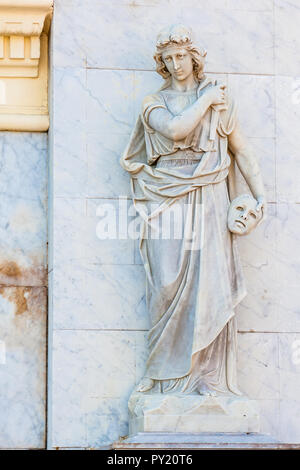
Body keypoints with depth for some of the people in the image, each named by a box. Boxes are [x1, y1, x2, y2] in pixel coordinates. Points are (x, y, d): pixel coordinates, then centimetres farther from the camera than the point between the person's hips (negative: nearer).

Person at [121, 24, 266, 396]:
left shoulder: (219, 98, 13)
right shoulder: (154, 103, 11)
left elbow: (241, 150, 14)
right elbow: (175, 130, -12)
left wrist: (259, 196, 5)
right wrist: (205, 101, -2)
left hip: (208, 198, 0)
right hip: (167, 200, 0)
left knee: (209, 281, -8)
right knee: (168, 284, -8)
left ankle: (208, 375, -5)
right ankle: (168, 374, -1)